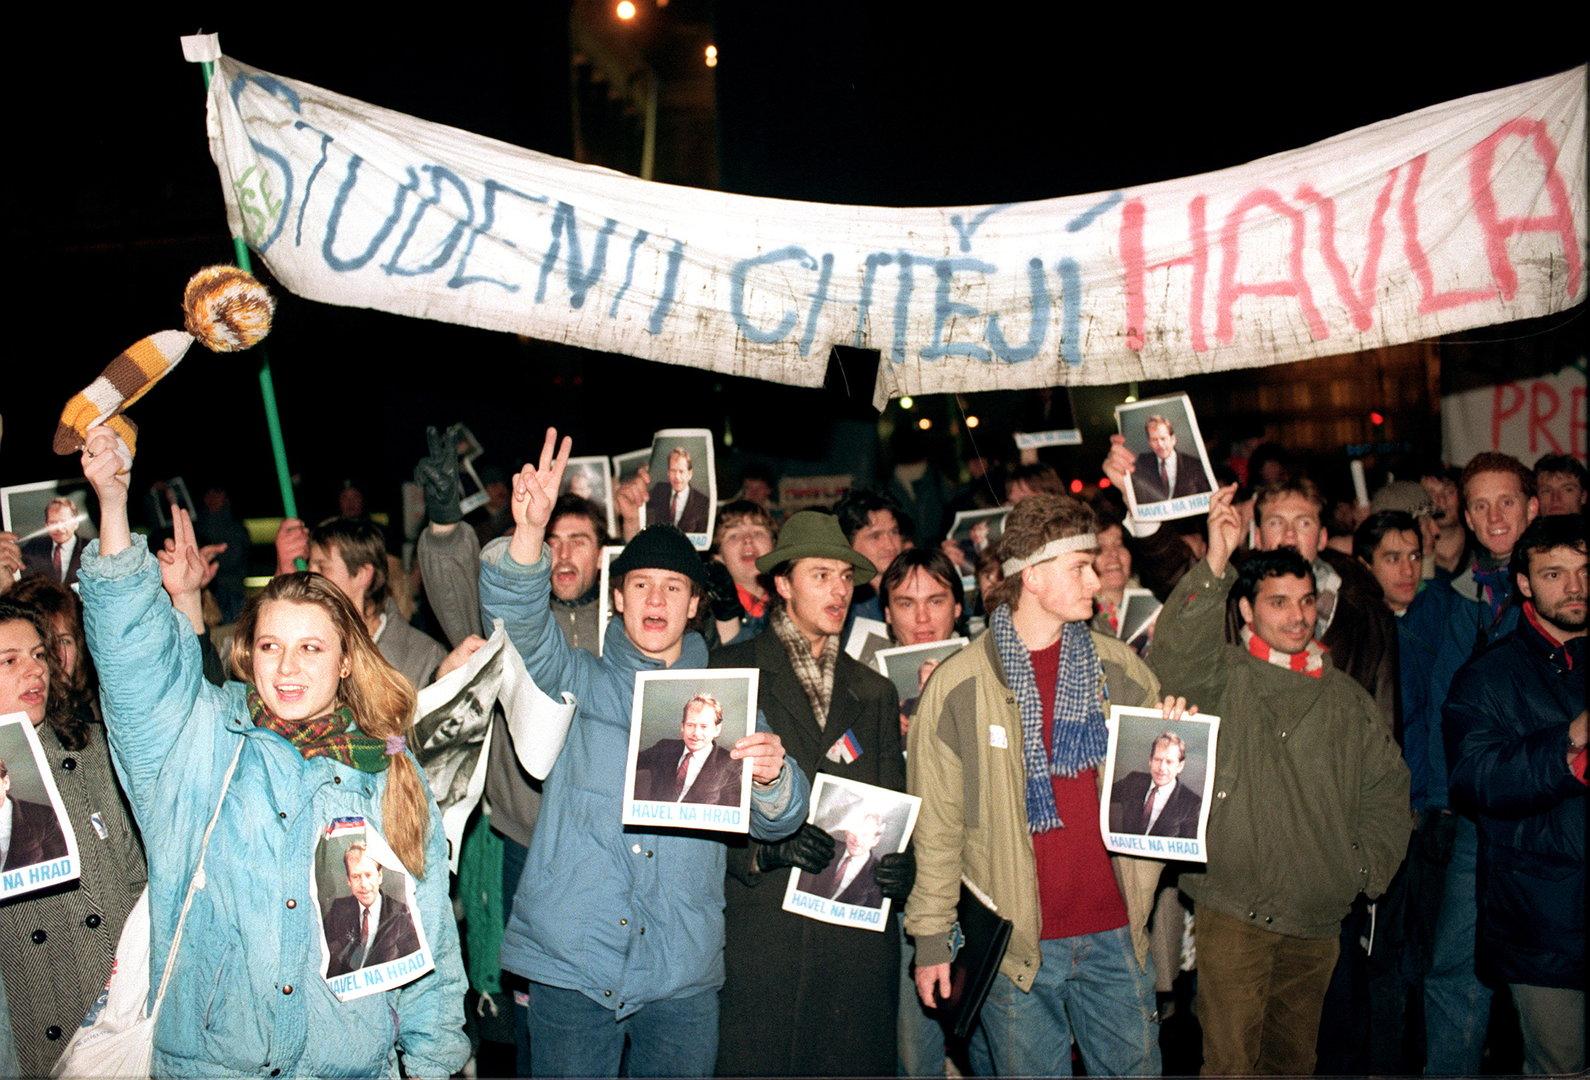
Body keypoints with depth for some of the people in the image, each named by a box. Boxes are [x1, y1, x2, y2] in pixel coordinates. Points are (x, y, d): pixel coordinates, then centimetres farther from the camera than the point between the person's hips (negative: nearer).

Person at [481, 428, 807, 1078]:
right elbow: (520, 625, -13)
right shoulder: (581, 683, 7)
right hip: (572, 961, -1)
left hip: (682, 973, 1)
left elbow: (775, 822, 4)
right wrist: (529, 532, -31)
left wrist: (772, 776, -20)